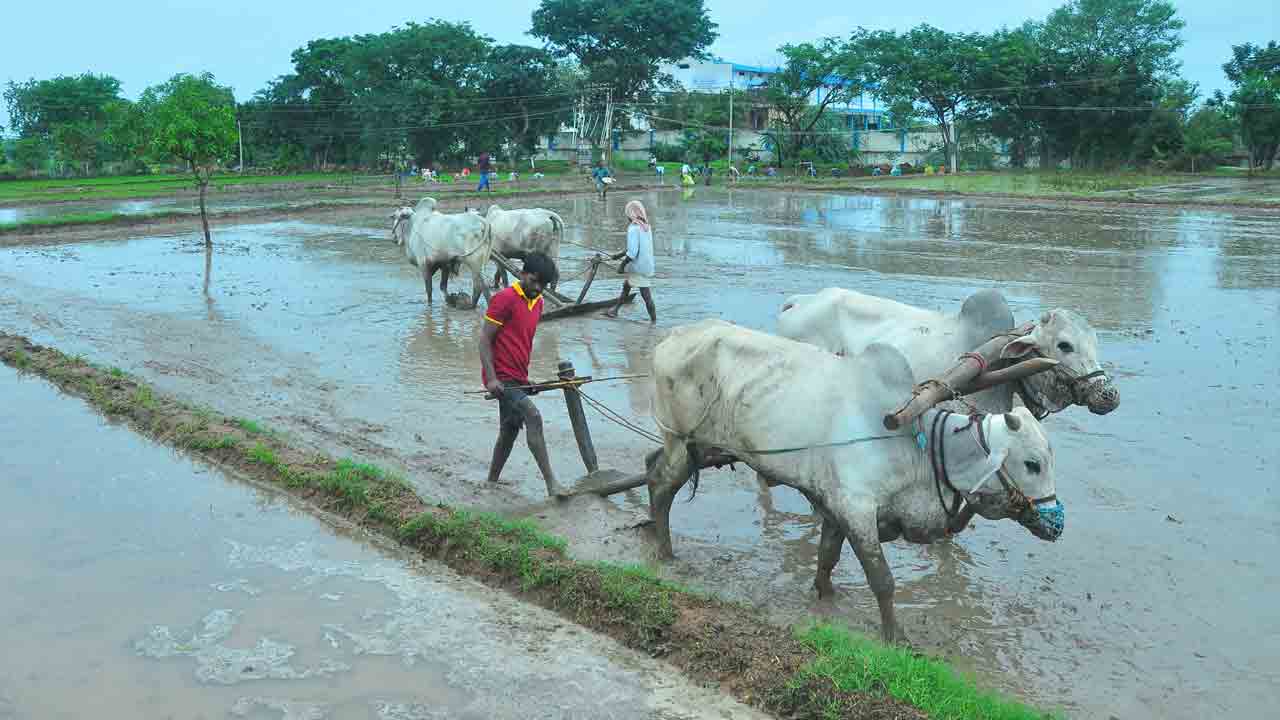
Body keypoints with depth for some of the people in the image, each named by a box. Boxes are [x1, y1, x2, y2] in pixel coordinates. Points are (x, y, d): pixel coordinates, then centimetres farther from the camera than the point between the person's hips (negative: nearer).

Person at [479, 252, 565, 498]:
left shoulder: (538, 302, 13)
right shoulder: (505, 299, -13)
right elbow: (485, 339, -14)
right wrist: (491, 378, -20)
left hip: (518, 380, 9)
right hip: (501, 379, -9)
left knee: (510, 432, 15)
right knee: (533, 416, -23)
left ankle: (491, 483, 30)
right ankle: (551, 483, -26)